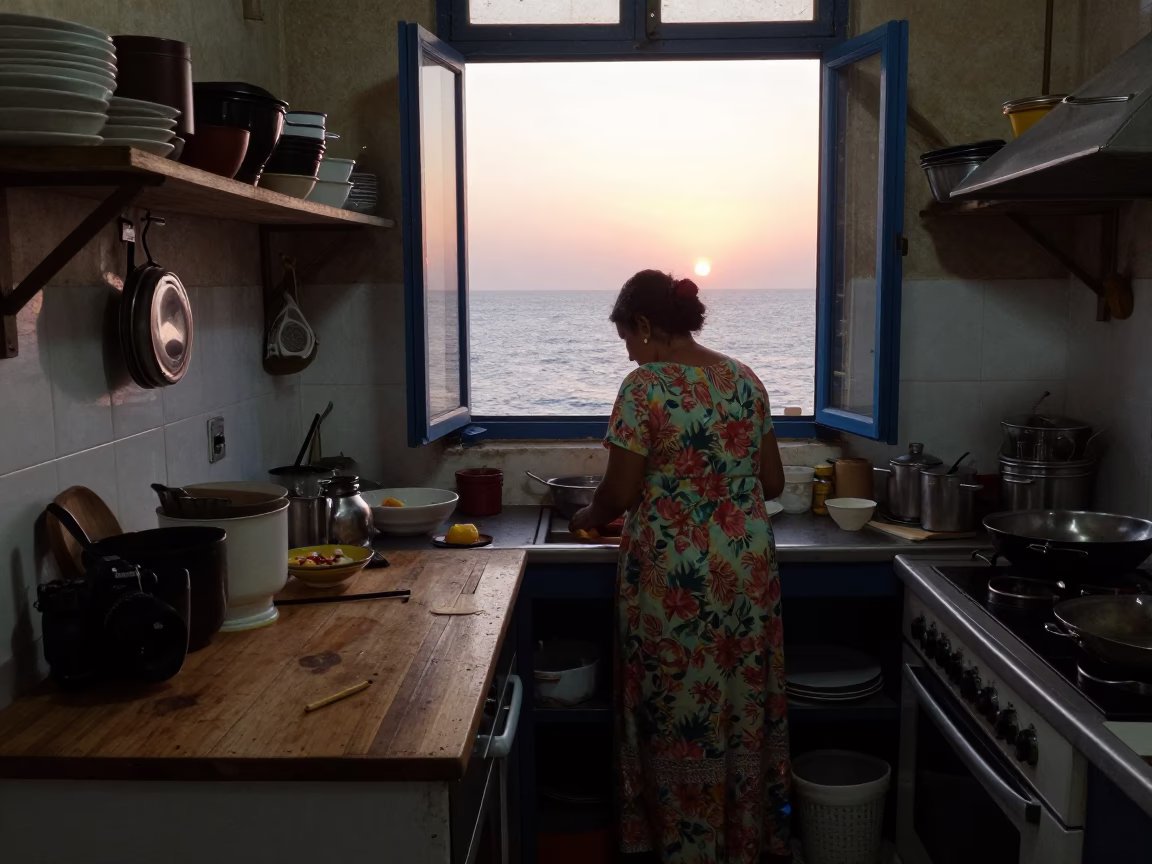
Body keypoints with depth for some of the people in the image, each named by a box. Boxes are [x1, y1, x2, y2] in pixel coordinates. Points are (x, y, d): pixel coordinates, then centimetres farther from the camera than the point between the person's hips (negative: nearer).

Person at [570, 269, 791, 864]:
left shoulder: (645, 386, -12)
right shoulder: (745, 379, 7)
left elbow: (621, 493, -11)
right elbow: (773, 484, 11)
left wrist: (588, 517, 9)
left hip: (673, 573, -6)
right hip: (747, 568, 6)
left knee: (678, 709, 8)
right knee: (743, 703, 16)